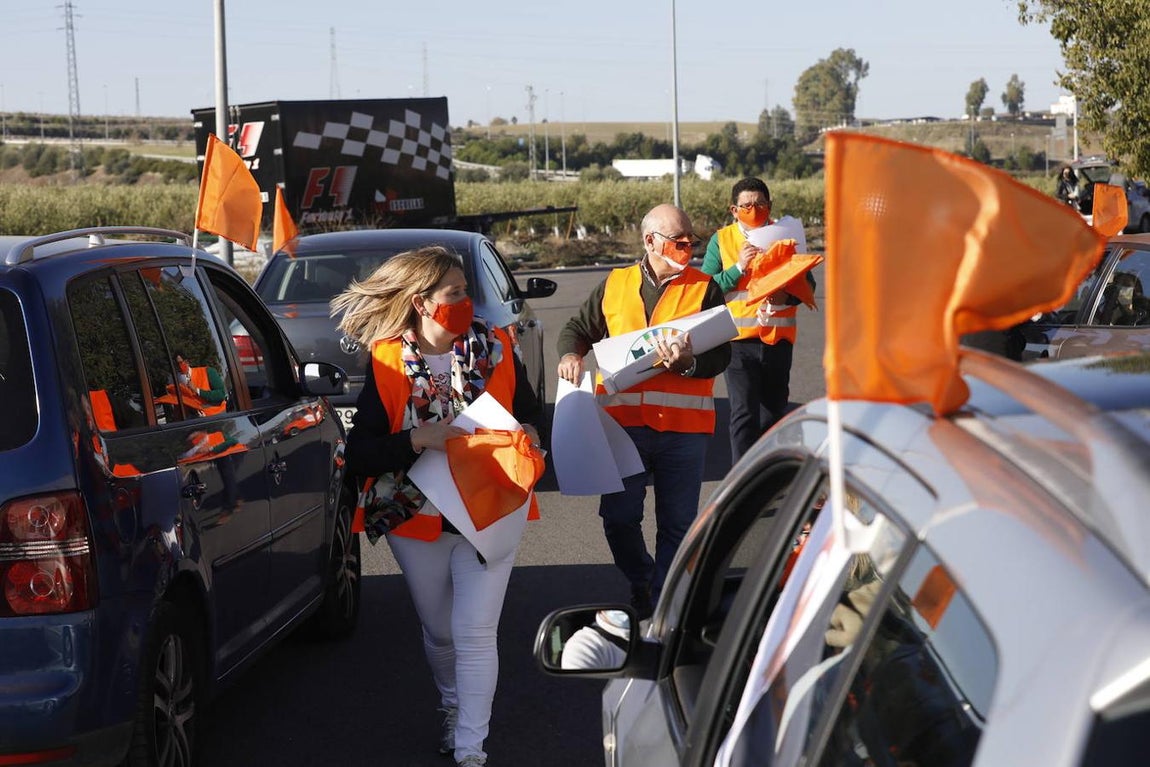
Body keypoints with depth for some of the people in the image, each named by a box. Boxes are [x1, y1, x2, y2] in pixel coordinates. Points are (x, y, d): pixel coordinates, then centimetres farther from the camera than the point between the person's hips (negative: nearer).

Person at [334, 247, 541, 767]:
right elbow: (358, 456, -11)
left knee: (474, 633, -9)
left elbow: (531, 418, 8)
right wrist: (420, 440, -25)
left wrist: (528, 437, -15)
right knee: (438, 632, 17)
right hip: (418, 522, 1)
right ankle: (452, 709, 43)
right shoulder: (387, 363, -8)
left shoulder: (495, 349, -3)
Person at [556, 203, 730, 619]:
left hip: (684, 427, -1)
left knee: (677, 522, 2)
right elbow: (578, 329, 20)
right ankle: (641, 583, 29)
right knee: (618, 516, 3)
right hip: (622, 420, 1)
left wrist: (688, 363, -21)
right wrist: (570, 355, -2)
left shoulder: (704, 288, 5)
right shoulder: (614, 285, 10)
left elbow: (720, 354, -1)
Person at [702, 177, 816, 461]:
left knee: (774, 413, 10)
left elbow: (807, 283, 9)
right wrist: (739, 267, -15)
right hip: (739, 339, -2)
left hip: (778, 338, 3)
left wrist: (787, 296, -11)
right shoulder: (721, 240, 4)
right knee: (744, 413, -11)